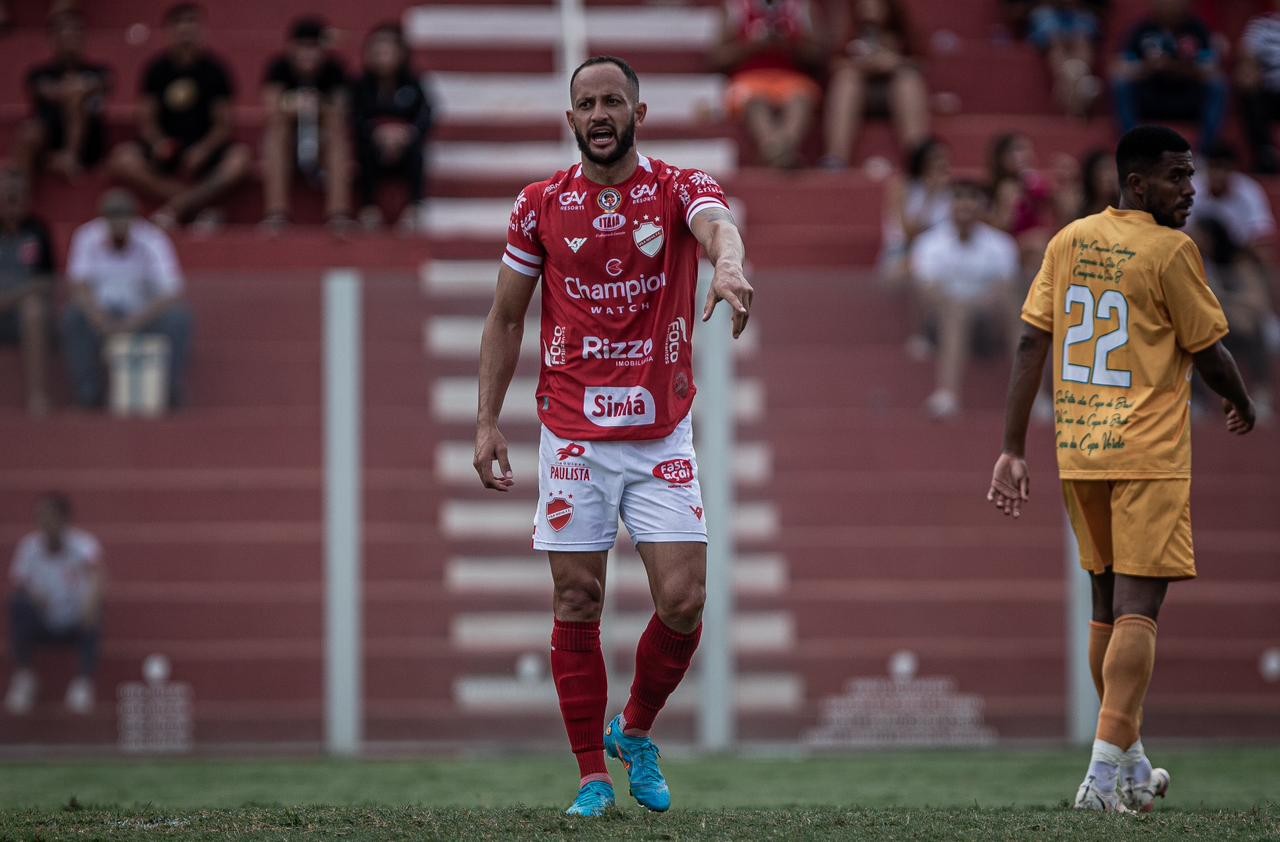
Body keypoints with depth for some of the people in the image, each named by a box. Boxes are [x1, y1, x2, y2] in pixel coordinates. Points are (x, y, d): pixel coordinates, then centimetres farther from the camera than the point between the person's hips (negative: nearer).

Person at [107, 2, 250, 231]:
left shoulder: (213, 68, 2)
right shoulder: (157, 68, 5)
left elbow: (223, 124, -1)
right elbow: (146, 119, 3)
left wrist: (203, 150, -20)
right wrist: (158, 143, -19)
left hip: (205, 149, -1)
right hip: (165, 150, 1)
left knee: (239, 159, -33)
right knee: (123, 159, -30)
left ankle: (174, 208, -32)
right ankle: (200, 207, -30)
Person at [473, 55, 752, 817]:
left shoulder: (680, 188, -2)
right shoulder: (541, 205, 4)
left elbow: (719, 226, -26)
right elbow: (506, 319, 11)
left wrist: (729, 264, -50)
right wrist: (488, 422, 4)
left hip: (663, 433, -1)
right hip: (573, 433, 1)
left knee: (683, 602, -7)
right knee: (578, 604, 0)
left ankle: (634, 731, 19)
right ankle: (593, 775, 11)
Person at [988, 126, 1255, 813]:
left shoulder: (1069, 242, 7)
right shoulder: (1170, 251, -10)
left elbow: (1030, 344, 4)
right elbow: (1207, 353, -4)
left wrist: (1012, 449, 6)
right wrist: (1241, 406, 17)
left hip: (1077, 450, 7)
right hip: (1148, 454, -7)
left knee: (1107, 605, 17)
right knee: (1138, 609, -8)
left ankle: (1130, 767, 28)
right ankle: (1105, 772, -18)